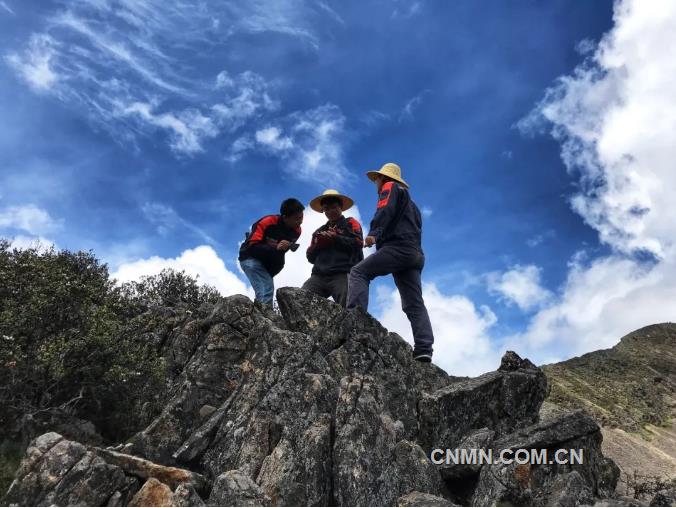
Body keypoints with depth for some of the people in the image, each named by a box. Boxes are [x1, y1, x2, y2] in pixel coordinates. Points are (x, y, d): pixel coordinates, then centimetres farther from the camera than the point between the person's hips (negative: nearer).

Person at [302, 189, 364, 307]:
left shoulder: (351, 223, 16)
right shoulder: (320, 231, 30)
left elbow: (358, 243, -2)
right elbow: (310, 257, 26)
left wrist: (335, 238, -5)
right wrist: (316, 245, 6)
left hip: (343, 274, -5)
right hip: (319, 276, 5)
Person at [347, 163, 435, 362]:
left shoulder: (390, 188, 13)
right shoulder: (410, 203, 39)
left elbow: (385, 212, -8)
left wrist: (374, 234, -22)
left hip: (398, 247, -8)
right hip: (415, 253, 8)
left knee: (358, 272, -6)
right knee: (414, 304, -1)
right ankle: (424, 350, -12)